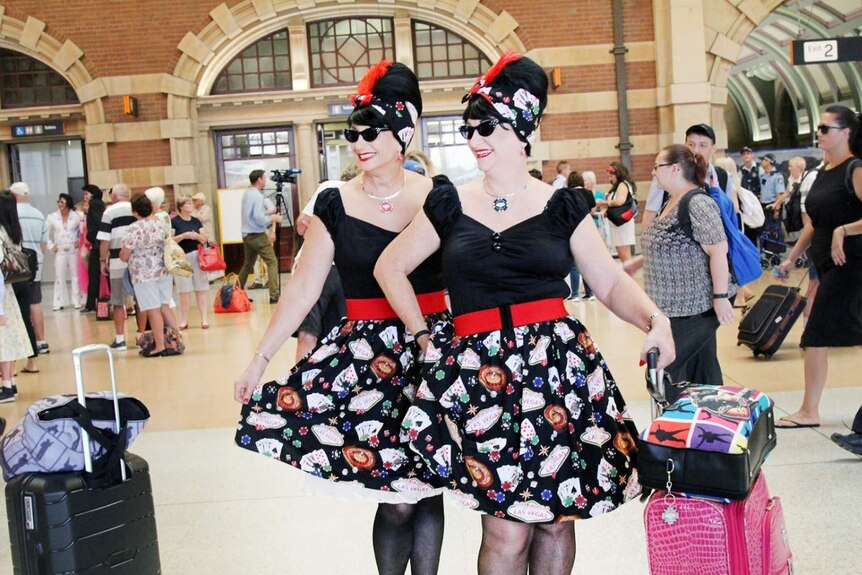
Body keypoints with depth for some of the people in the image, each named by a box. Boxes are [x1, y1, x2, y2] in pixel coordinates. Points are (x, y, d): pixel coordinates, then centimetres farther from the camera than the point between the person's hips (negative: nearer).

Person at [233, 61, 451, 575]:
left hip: (434, 348, 1)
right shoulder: (335, 205, 0)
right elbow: (302, 291, 1)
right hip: (365, 353, 0)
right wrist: (259, 360, -2)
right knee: (399, 497, -4)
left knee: (427, 487, 7)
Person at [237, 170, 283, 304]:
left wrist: (268, 215, 16)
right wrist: (272, 218, -6)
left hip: (247, 235, 9)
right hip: (258, 235, -9)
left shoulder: (246, 193, 11)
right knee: (272, 262, -7)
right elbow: (259, 218, -20)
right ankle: (274, 295, -14)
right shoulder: (257, 195, -15)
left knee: (247, 264, 19)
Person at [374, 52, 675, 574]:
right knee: (507, 530, -2)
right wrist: (425, 336, 8)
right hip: (481, 374, 0)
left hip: (560, 368, 1)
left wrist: (655, 319, -15)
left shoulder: (561, 206, 6)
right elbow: (390, 268, 16)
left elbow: (612, 283, 5)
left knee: (557, 517, 8)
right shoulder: (450, 204, 7)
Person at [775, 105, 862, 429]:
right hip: (827, 264, 8)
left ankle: (809, 412, 2)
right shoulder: (823, 174, 13)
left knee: (816, 335, -8)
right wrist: (791, 258, 20)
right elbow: (814, 223, 20)